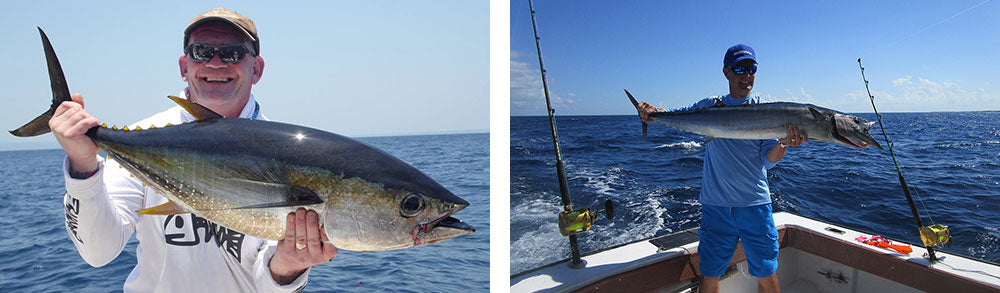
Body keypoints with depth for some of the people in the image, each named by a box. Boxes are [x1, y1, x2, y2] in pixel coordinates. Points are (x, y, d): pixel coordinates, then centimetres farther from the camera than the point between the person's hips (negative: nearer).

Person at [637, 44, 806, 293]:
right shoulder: (710, 106, 6)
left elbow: (767, 160, -3)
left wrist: (784, 143, -25)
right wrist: (652, 111, -19)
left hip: (755, 204, 0)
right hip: (715, 204, 0)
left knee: (766, 273, 9)